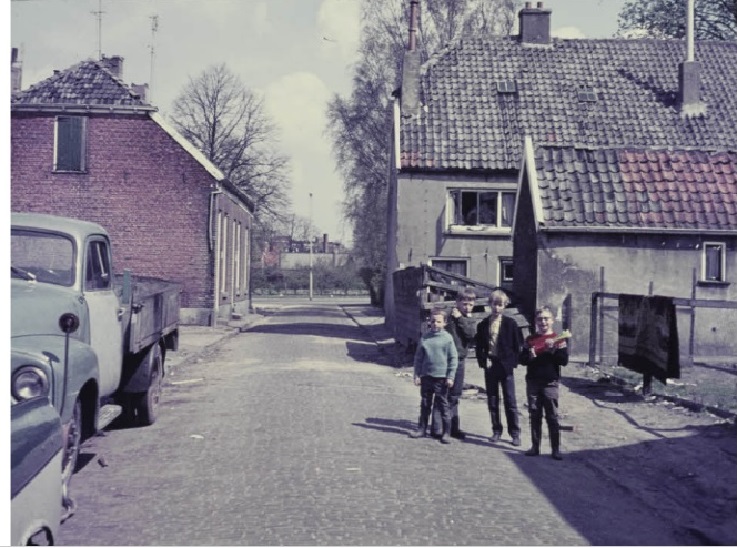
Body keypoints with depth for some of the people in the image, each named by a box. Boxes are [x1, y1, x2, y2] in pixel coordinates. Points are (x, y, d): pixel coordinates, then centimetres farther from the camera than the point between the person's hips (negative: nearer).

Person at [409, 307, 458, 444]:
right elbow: (418, 357, 10)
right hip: (426, 376, 4)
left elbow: (453, 358, -2)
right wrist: (417, 375, 5)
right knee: (425, 404, 13)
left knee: (442, 405, 0)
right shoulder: (424, 338, 5)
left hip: (441, 377, -4)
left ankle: (446, 432, 6)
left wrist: (450, 377, -6)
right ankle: (422, 429, 23)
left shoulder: (447, 338, -4)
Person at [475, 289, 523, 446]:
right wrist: (482, 361, -3)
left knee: (510, 401, -2)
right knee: (492, 401, 8)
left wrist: (512, 362, -8)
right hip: (490, 366, 3)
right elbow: (479, 346, 10)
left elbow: (518, 344, -1)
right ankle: (496, 431, 17)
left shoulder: (510, 323, -2)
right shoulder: (483, 324, 5)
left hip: (505, 366, -3)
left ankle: (515, 434, 2)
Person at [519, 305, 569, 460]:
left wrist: (553, 350, -19)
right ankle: (535, 447, 14)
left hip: (550, 383, -3)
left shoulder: (558, 339, 1)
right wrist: (529, 356, -11)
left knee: (552, 417, -1)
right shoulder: (530, 340, 9)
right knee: (535, 415, 7)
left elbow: (564, 360, -6)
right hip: (533, 382, 3)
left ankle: (556, 449, 3)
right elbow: (522, 359, 9)